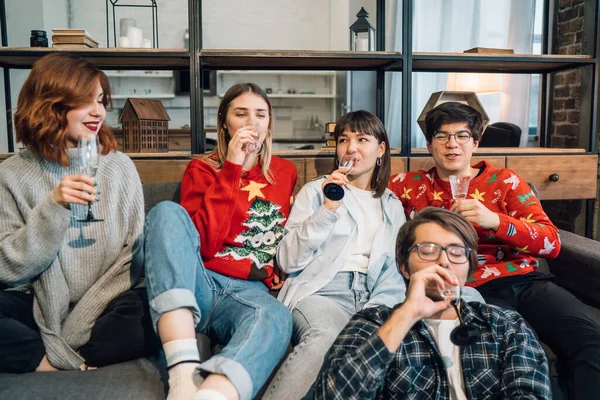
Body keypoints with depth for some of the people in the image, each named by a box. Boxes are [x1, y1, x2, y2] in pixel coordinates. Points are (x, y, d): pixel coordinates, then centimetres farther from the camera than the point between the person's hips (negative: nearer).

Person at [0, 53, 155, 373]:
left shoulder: (119, 166, 4)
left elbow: (136, 252, -1)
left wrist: (82, 321, -12)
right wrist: (53, 206, -19)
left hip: (107, 305, 1)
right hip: (40, 308, 0)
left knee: (152, 316, -31)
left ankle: (62, 362, -11)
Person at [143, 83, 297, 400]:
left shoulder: (285, 172, 17)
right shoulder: (202, 169, 10)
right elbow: (203, 242, -7)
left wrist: (272, 273, 5)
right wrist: (231, 169, -8)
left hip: (250, 292, 1)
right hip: (198, 284, 0)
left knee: (276, 318, -37)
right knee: (168, 212, -31)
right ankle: (184, 372, -44)